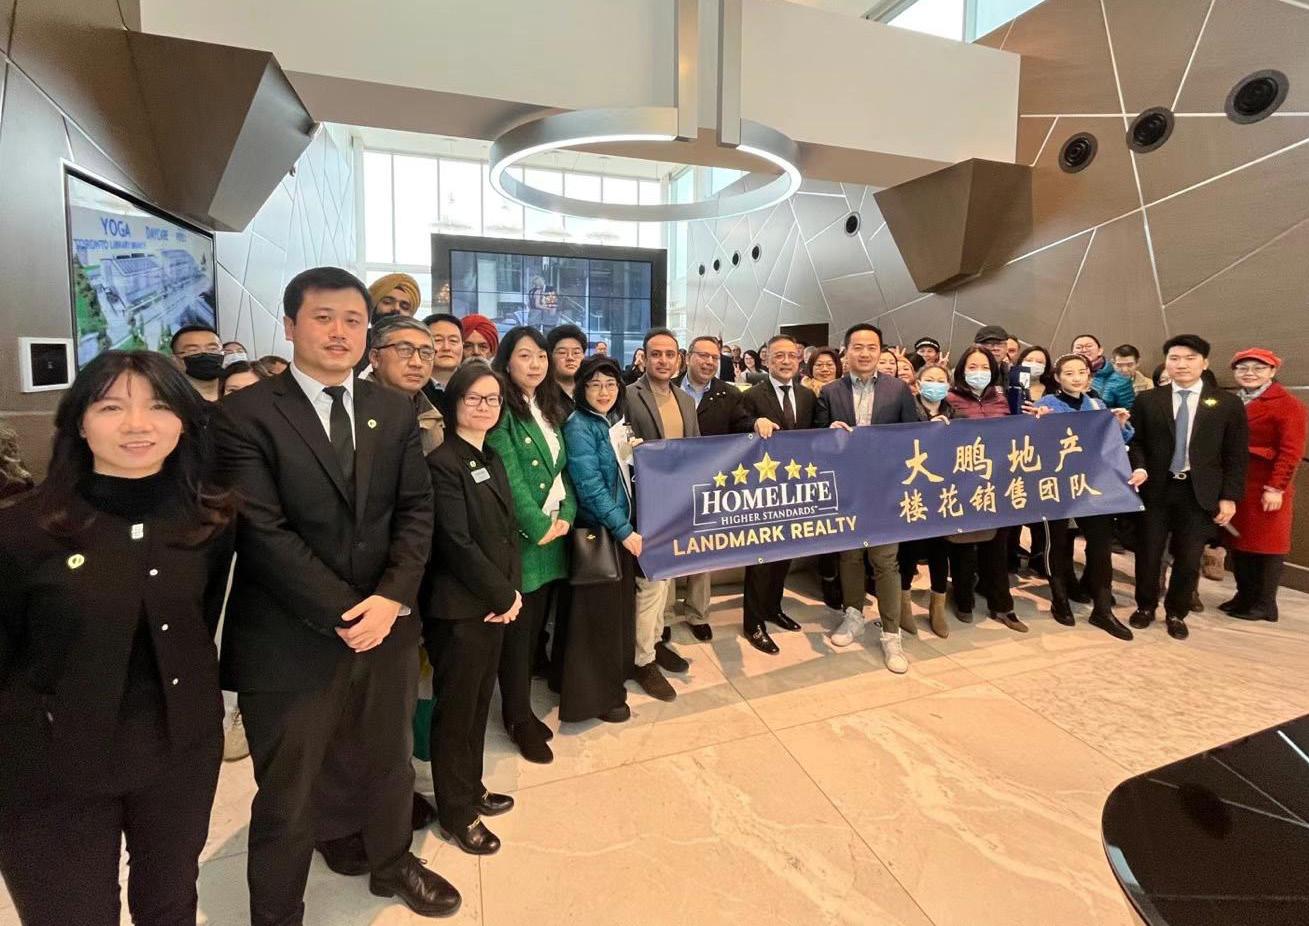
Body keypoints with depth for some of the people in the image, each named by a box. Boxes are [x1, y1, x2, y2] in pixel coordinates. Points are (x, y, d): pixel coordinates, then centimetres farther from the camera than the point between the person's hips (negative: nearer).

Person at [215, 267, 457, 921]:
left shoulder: (394, 410, 6)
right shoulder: (245, 414, -8)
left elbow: (415, 510, 2)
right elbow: (262, 532, -15)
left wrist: (391, 599, -11)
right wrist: (343, 611, -15)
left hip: (386, 623, 4)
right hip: (289, 638, -4)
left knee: (388, 761, 22)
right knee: (288, 795, 13)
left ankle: (390, 861, 49)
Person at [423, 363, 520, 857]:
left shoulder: (491, 459, 10)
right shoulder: (442, 463, -15)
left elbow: (509, 530, 10)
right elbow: (457, 543, -20)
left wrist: (513, 590, -2)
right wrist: (503, 596, -13)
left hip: (494, 603, 8)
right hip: (458, 607, -8)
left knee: (479, 701, 19)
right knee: (456, 709, 7)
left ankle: (471, 788, 37)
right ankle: (456, 812, 25)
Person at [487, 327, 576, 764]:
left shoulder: (552, 408, 13)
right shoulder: (502, 410, -10)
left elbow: (565, 469, 10)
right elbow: (508, 476, -17)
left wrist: (566, 515, -4)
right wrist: (538, 526, -17)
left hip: (556, 531, 7)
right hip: (522, 536, -7)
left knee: (537, 626, 15)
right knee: (518, 629, 4)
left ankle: (523, 707, 31)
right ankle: (517, 717, 21)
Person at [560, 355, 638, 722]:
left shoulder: (617, 422, 7)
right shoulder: (579, 426, -15)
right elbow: (590, 486, -21)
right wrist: (624, 530, -21)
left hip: (623, 527, 8)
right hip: (597, 530, -8)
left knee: (620, 605, 18)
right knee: (598, 612, 4)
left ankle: (614, 677, 37)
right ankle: (595, 694, 20)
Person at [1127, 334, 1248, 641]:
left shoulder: (1228, 403, 2)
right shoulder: (1147, 400, 3)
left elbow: (1236, 455, 2)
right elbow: (1135, 442, 4)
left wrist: (1229, 496, -4)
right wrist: (1139, 468, -15)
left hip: (1199, 493, 0)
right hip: (1155, 489, 0)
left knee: (1188, 559, 7)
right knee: (1148, 553, 9)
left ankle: (1177, 613, 26)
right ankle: (1145, 606, 28)